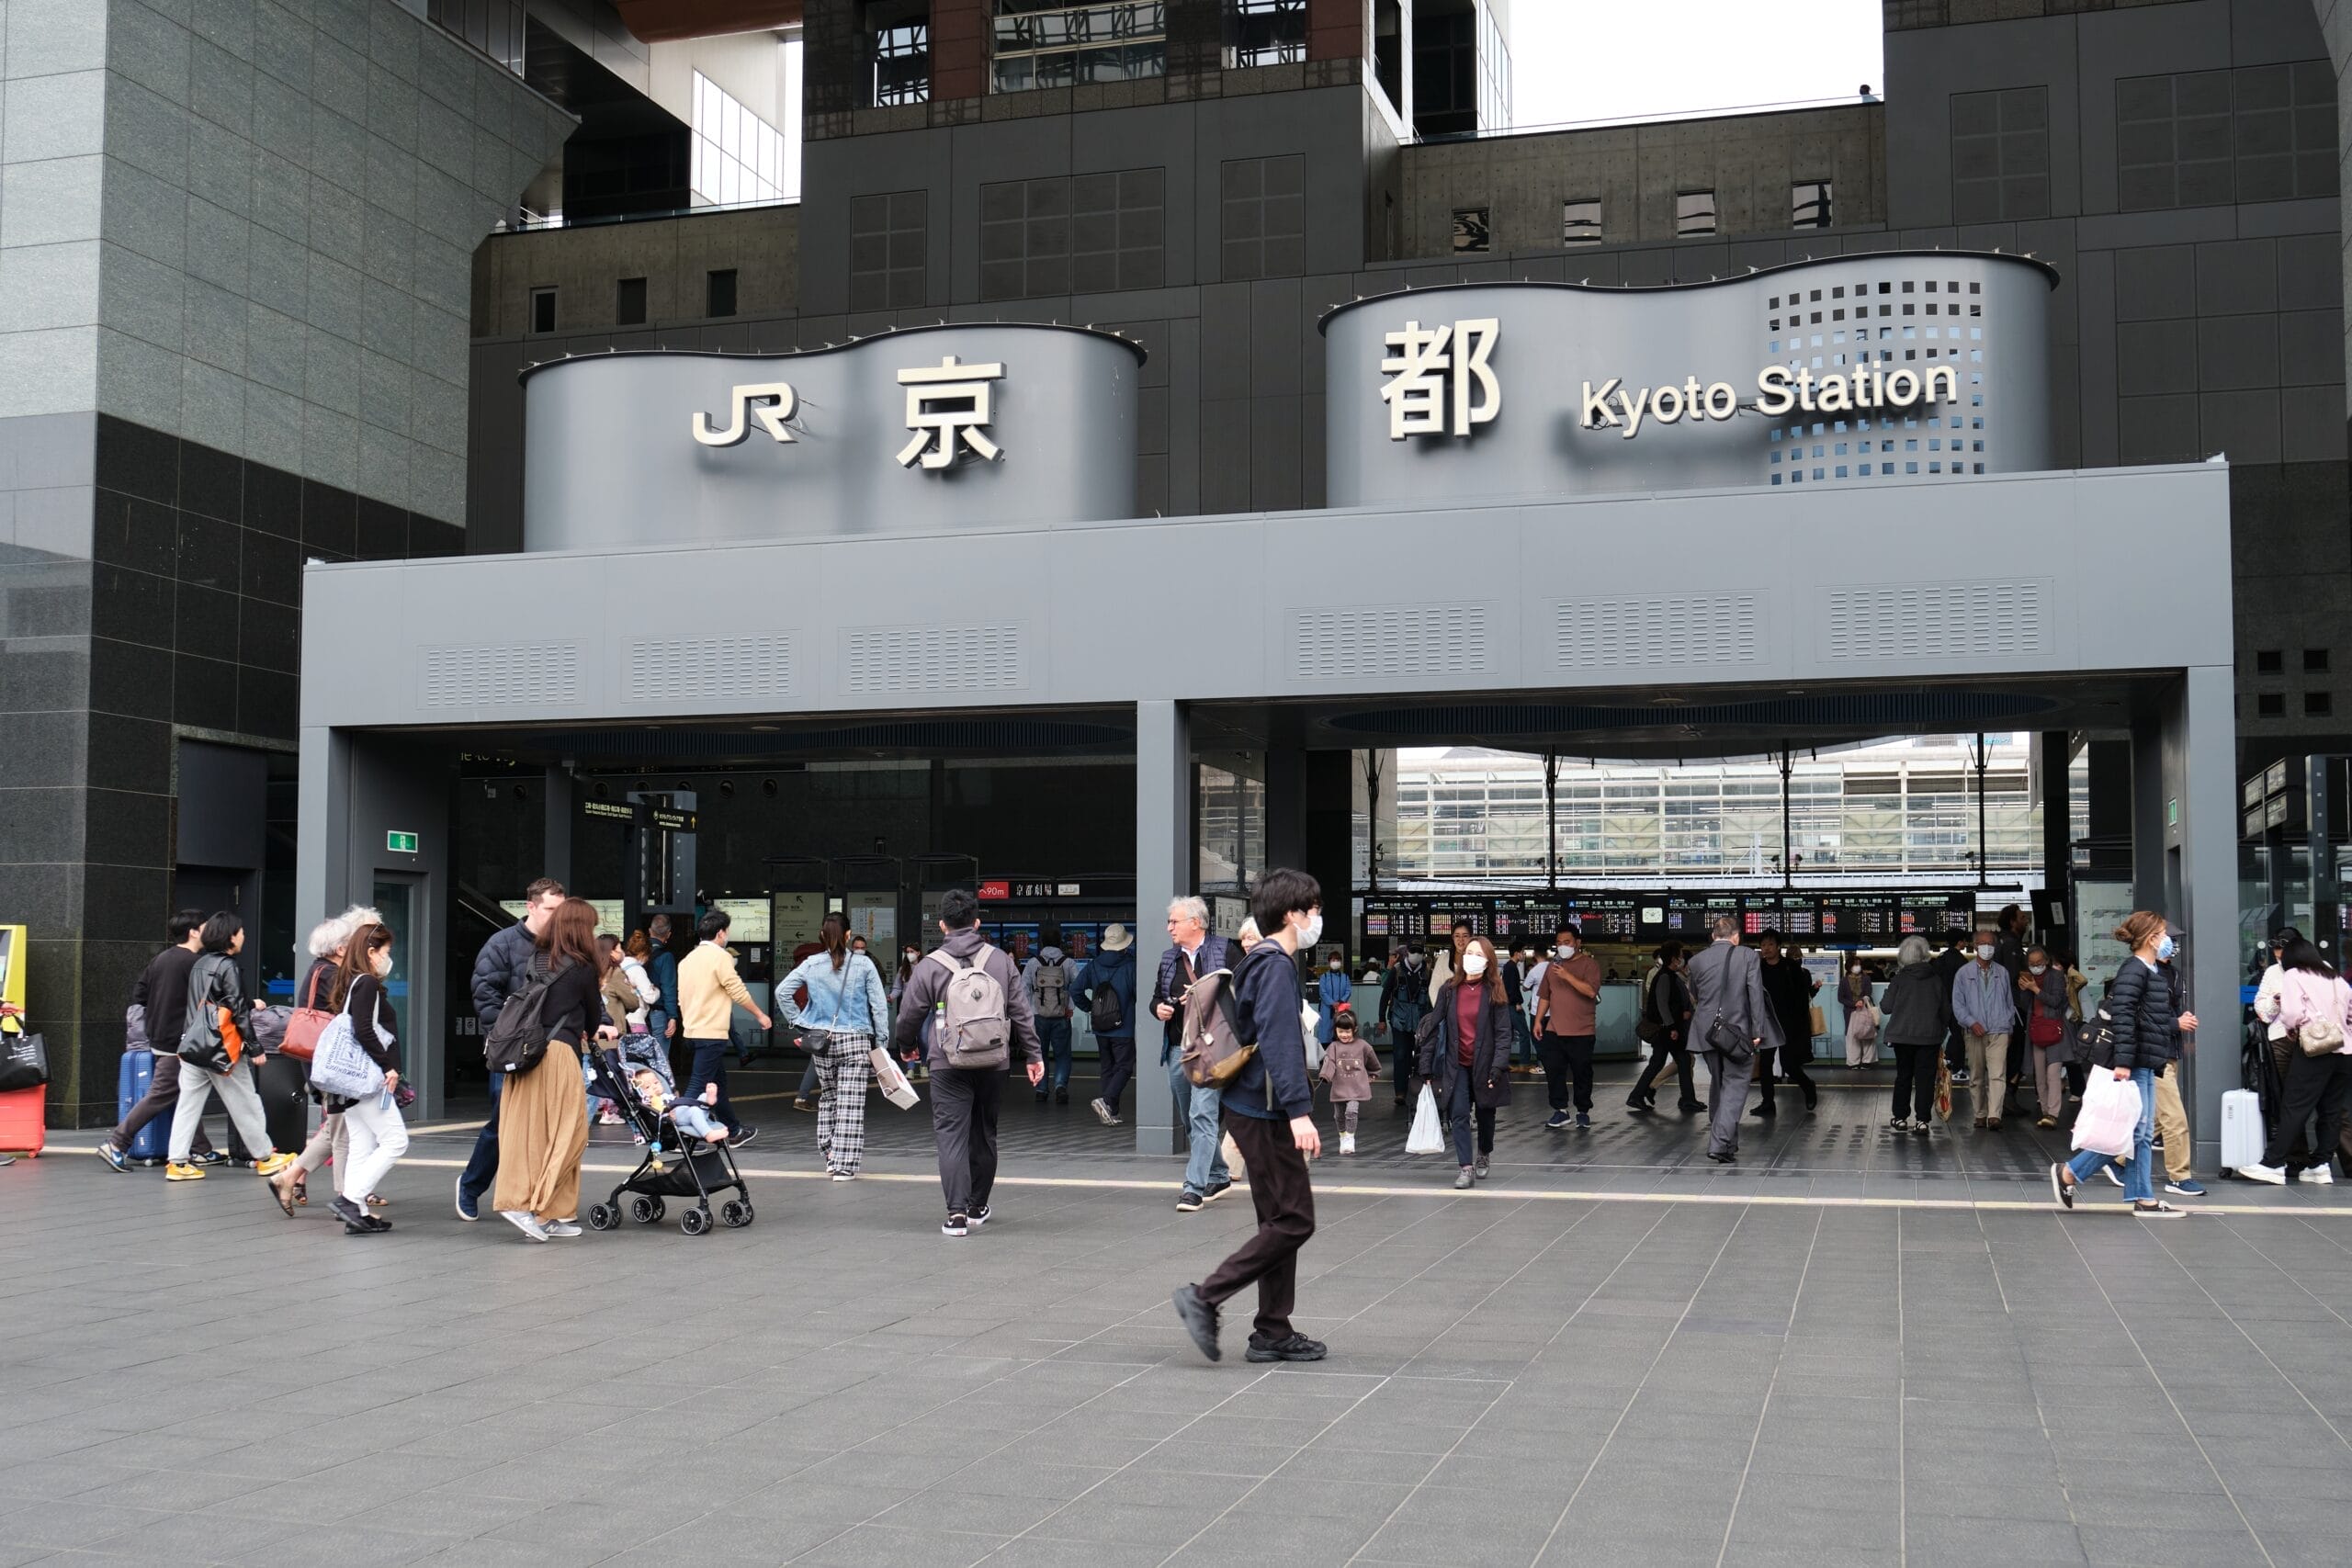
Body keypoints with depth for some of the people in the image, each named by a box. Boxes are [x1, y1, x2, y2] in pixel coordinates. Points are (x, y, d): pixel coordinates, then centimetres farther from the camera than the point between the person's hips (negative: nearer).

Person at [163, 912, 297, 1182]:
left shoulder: (199, 964, 12)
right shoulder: (227, 967, -12)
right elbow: (238, 1011, -13)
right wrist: (254, 1049, -9)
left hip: (192, 1045, 7)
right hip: (220, 1049, -7)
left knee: (188, 1104, 5)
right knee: (245, 1104, 4)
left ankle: (177, 1163, 1)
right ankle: (264, 1158, 14)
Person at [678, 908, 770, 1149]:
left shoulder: (688, 959, 12)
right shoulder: (720, 956, -11)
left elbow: (682, 999, 17)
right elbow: (738, 992, -11)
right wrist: (760, 1015, 1)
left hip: (692, 1031, 9)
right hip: (712, 1033, -9)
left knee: (718, 1083, 18)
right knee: (697, 1086, -9)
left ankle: (735, 1131, 29)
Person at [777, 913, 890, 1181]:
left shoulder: (811, 964, 0)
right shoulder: (863, 964, -5)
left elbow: (782, 992, -1)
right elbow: (879, 1004, -5)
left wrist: (797, 1021, 8)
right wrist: (880, 1041, 2)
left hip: (821, 1041, 3)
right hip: (856, 1040, -3)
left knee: (829, 1097, 20)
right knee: (850, 1103, -1)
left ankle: (830, 1155, 21)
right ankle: (845, 1165, -2)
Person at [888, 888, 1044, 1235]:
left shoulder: (929, 966, -3)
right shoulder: (1000, 960, 3)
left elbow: (909, 1017, 4)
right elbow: (1021, 1011, 3)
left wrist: (904, 1045, 25)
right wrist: (1033, 1054, 9)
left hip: (948, 1066, -3)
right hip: (993, 1063, 3)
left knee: (951, 1135, -2)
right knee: (984, 1135, 16)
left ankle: (957, 1213, -13)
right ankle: (978, 1207, 27)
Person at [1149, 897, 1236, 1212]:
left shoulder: (1224, 951, -2)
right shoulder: (1169, 959, 15)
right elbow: (1156, 997, 23)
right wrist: (1159, 1008, 1)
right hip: (1177, 1049, 7)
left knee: (1202, 1116, -15)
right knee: (1191, 1120, 13)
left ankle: (1194, 1187, -16)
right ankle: (1218, 1177, 28)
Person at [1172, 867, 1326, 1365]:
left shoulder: (1263, 961, 17)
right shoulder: (1276, 965, -15)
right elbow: (1278, 1040, -25)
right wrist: (1299, 1110, -30)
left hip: (1252, 1109, 11)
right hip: (1265, 1111, -11)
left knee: (1279, 1220, 12)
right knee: (1293, 1220, -8)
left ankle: (1273, 1333, 16)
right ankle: (1205, 1297, -8)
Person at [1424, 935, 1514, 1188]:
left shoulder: (1495, 993, -6)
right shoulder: (1449, 990, 0)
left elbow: (1503, 1033, -8)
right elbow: (1436, 1029, 2)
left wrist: (1498, 1067, -19)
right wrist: (1427, 1067, -1)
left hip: (1484, 1064, -1)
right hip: (1456, 1065, 1)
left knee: (1485, 1114, 14)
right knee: (1459, 1116, -9)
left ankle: (1484, 1153, 40)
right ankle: (1466, 1169, -7)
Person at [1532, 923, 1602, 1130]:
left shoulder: (1590, 964, -4)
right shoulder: (1552, 966, 13)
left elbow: (1591, 991, -20)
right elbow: (1545, 996, 18)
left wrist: (1567, 976, -25)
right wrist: (1538, 1021, 11)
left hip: (1581, 1031, -5)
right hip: (1554, 1030, 5)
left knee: (1582, 1073, 3)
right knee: (1553, 1071, -1)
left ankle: (1583, 1111, 16)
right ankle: (1560, 1111, 5)